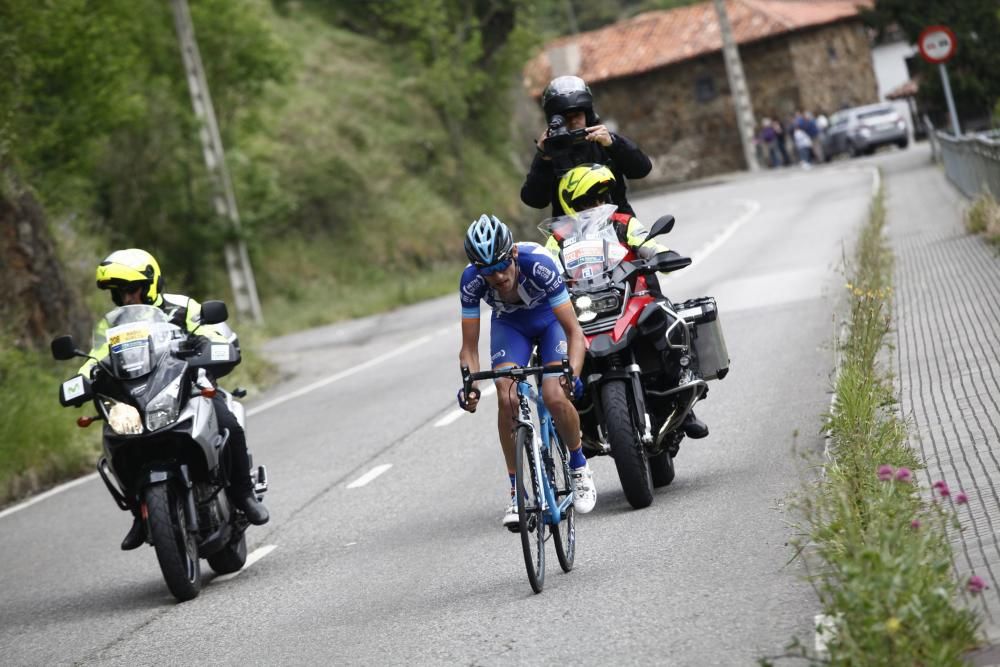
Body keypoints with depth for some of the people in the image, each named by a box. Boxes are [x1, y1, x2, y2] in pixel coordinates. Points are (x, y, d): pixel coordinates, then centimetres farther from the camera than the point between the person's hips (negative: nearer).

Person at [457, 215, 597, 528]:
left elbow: (574, 331, -35)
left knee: (555, 397, -23)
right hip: (509, 324, 2)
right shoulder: (471, 280, -30)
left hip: (551, 317, -2)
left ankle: (580, 467, 5)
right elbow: (469, 348, -22)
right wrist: (470, 383, -40)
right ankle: (517, 492, -7)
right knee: (507, 399, -21)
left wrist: (571, 373, -51)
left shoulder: (538, 264, -38)